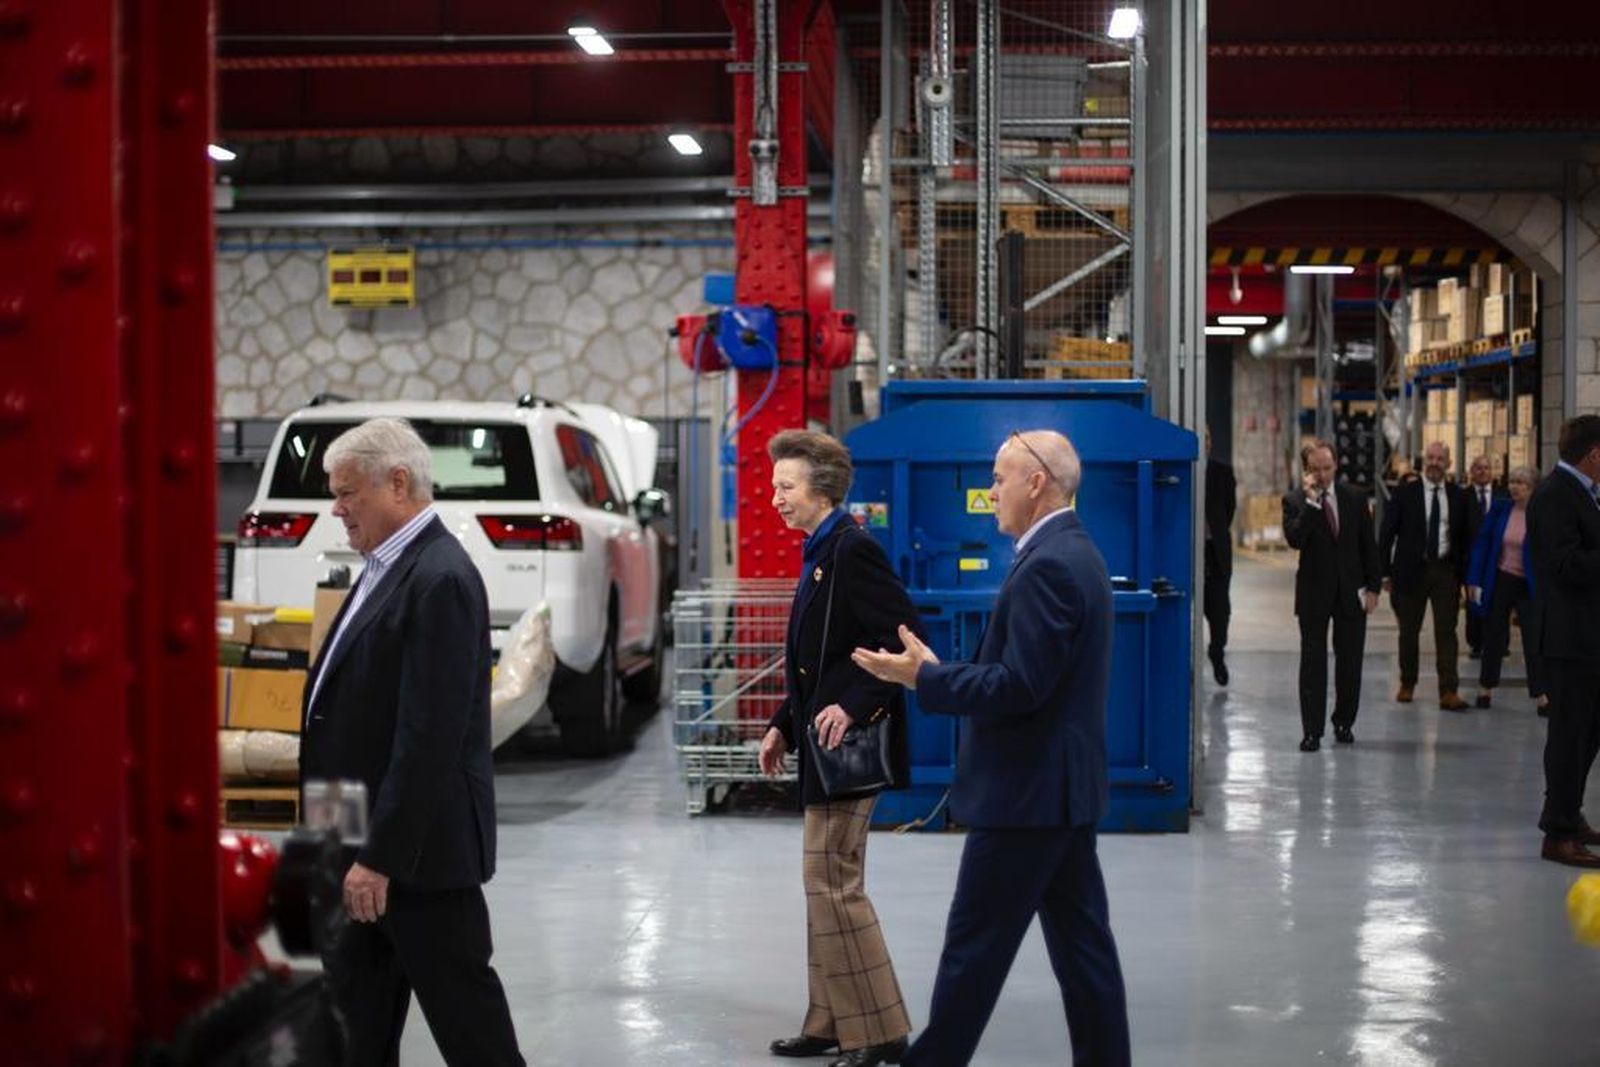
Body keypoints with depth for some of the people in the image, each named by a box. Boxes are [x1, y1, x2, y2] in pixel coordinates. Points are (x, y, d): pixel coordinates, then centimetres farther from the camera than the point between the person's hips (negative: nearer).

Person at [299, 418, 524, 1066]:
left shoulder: (440, 580, -19)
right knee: (358, 999, 12)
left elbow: (429, 735, -24)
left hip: (419, 844, -10)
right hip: (368, 840, 10)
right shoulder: (387, 567, 12)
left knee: (460, 1001, 2)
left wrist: (382, 854, -23)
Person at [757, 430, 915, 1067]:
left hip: (849, 743, -10)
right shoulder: (818, 554, 14)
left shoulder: (853, 550, -16)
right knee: (826, 885, 14)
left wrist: (853, 706, -25)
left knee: (833, 885, -8)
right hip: (825, 748, 10)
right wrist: (785, 724, 14)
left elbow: (902, 638, -21)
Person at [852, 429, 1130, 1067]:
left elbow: (1018, 685, -24)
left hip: (1025, 793, -10)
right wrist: (938, 671, 17)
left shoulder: (1047, 567, -19)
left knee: (975, 945, -1)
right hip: (1064, 785, 10)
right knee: (1080, 942, 11)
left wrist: (925, 676, -16)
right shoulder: (1074, 553, 14)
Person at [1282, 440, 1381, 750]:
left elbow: (1368, 546, 8)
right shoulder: (1294, 501, -4)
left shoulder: (1354, 499, 5)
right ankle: (1312, 731, 2)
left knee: (1350, 660, 6)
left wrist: (1372, 587, 2)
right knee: (1313, 661, -1)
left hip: (1351, 592, 3)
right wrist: (1311, 502, -22)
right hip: (1314, 593, -2)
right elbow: (1294, 539, -20)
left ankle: (1344, 723, 20)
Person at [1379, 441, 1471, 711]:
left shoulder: (1458, 496, 5)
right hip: (1411, 571, -1)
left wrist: (1464, 574, 2)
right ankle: (1407, 685, 23)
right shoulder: (1405, 494, 0)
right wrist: (1386, 572, -4)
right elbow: (1387, 534, 1)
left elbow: (1465, 537, 8)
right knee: (1409, 631, 9)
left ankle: (1449, 692, -6)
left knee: (1446, 631, -4)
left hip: (1446, 570, 1)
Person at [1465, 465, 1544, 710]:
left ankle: (1542, 696, 3)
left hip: (1529, 586, -2)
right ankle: (1485, 688, 25)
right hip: (1499, 581, 2)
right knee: (1494, 637, 13)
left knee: (1534, 641, -3)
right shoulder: (1500, 509, -2)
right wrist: (1474, 580, -2)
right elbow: (1482, 543, 1)